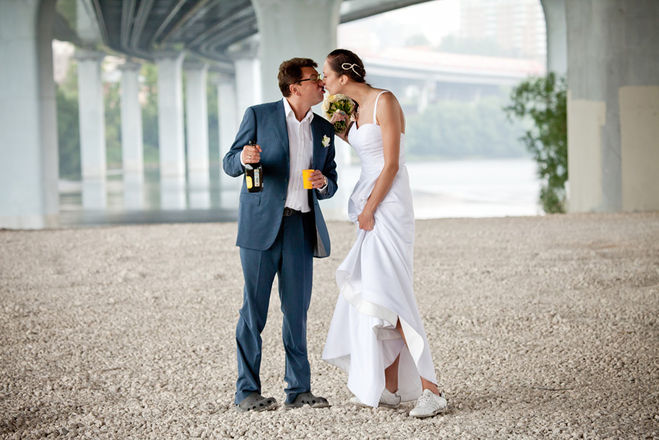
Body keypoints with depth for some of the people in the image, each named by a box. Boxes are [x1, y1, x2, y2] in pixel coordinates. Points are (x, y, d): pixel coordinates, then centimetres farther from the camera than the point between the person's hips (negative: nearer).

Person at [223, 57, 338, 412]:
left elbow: (331, 184, 18)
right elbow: (229, 164, 1)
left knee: (297, 311, 4)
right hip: (261, 224, -4)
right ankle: (247, 392, 4)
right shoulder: (259, 116, 1)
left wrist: (323, 183, -6)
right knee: (253, 309, -2)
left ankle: (299, 390, 12)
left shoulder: (323, 130, 14)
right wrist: (243, 158, -22)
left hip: (301, 227, 4)